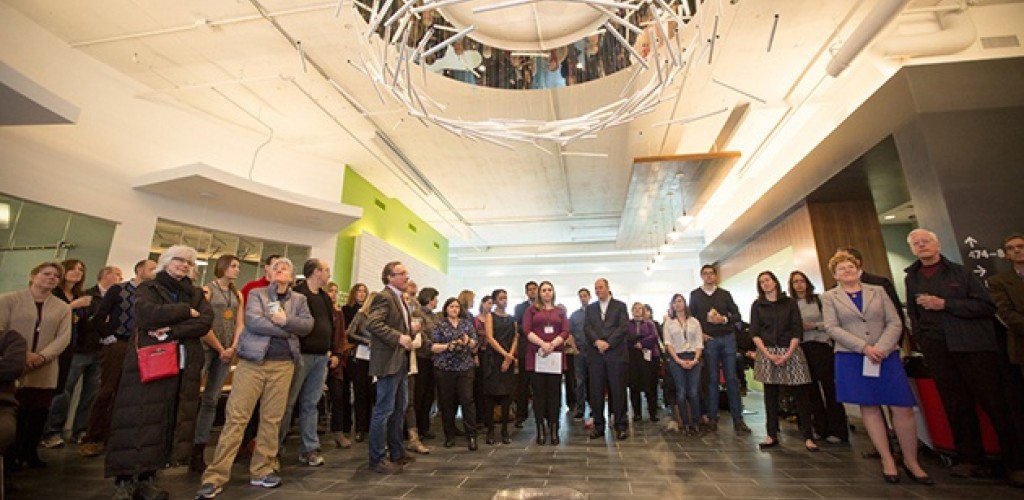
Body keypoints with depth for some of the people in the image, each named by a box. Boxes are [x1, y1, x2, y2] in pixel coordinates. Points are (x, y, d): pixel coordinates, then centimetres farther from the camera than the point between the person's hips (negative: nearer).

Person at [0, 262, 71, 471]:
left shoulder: (62, 308, 9)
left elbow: (64, 337, 1)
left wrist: (42, 356, -15)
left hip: (44, 372, 2)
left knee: (38, 415, 6)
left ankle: (29, 453, 20)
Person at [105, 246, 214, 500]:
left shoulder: (196, 294, 15)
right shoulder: (148, 288, 7)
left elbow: (205, 322, -3)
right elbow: (148, 315, -13)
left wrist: (171, 330, -14)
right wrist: (185, 311, -8)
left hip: (184, 366, 3)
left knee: (169, 421, 3)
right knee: (140, 420, -3)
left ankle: (147, 479, 13)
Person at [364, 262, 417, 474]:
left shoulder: (400, 299, 17)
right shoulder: (384, 297, -13)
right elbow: (372, 323, -26)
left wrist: (411, 329, 7)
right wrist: (399, 337, -27)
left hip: (401, 362, 10)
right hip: (389, 362, -10)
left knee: (399, 409, 17)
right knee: (384, 410, -1)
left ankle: (397, 453, 30)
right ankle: (377, 459, 11)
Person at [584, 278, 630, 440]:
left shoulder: (620, 306, 8)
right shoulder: (590, 308, 16)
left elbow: (624, 327, -4)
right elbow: (587, 327, 4)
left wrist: (608, 343, -12)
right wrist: (597, 341, -13)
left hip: (615, 353, -2)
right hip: (596, 354, 3)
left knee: (618, 390, 1)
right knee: (596, 391, 4)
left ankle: (621, 426, 12)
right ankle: (598, 425, 15)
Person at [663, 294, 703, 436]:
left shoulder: (694, 321, 11)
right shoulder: (669, 323, 8)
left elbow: (699, 343, 5)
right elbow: (668, 343, 1)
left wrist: (695, 359, -9)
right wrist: (679, 360, -10)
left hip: (693, 358, 1)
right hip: (676, 359, -1)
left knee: (694, 392, -3)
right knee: (681, 392, -2)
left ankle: (694, 423, 7)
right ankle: (685, 423, 6)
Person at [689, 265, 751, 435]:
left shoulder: (725, 294, 8)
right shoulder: (695, 295, 6)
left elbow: (737, 315, 8)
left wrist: (724, 319, -11)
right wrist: (700, 333, -5)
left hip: (727, 338, 1)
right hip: (708, 340, -1)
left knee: (731, 378, 0)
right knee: (712, 379, 3)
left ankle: (738, 419, 6)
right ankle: (712, 417, 10)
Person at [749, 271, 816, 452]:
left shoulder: (789, 303, 6)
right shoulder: (757, 306, 8)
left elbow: (797, 331, 0)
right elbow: (754, 333, 2)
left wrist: (788, 354, -12)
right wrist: (768, 354, -10)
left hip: (790, 351, 0)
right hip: (767, 353, 1)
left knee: (800, 393, -3)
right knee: (770, 394, 3)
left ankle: (808, 436, 6)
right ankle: (772, 435, 8)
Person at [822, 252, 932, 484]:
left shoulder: (878, 291, 10)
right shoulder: (829, 297, 4)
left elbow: (894, 323, 3)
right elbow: (832, 328, -5)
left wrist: (882, 349, -12)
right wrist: (864, 347, -14)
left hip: (886, 356, 2)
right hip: (851, 359, -1)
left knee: (903, 408, -2)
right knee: (869, 407, 2)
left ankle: (911, 461, 14)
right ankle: (887, 460, 12)